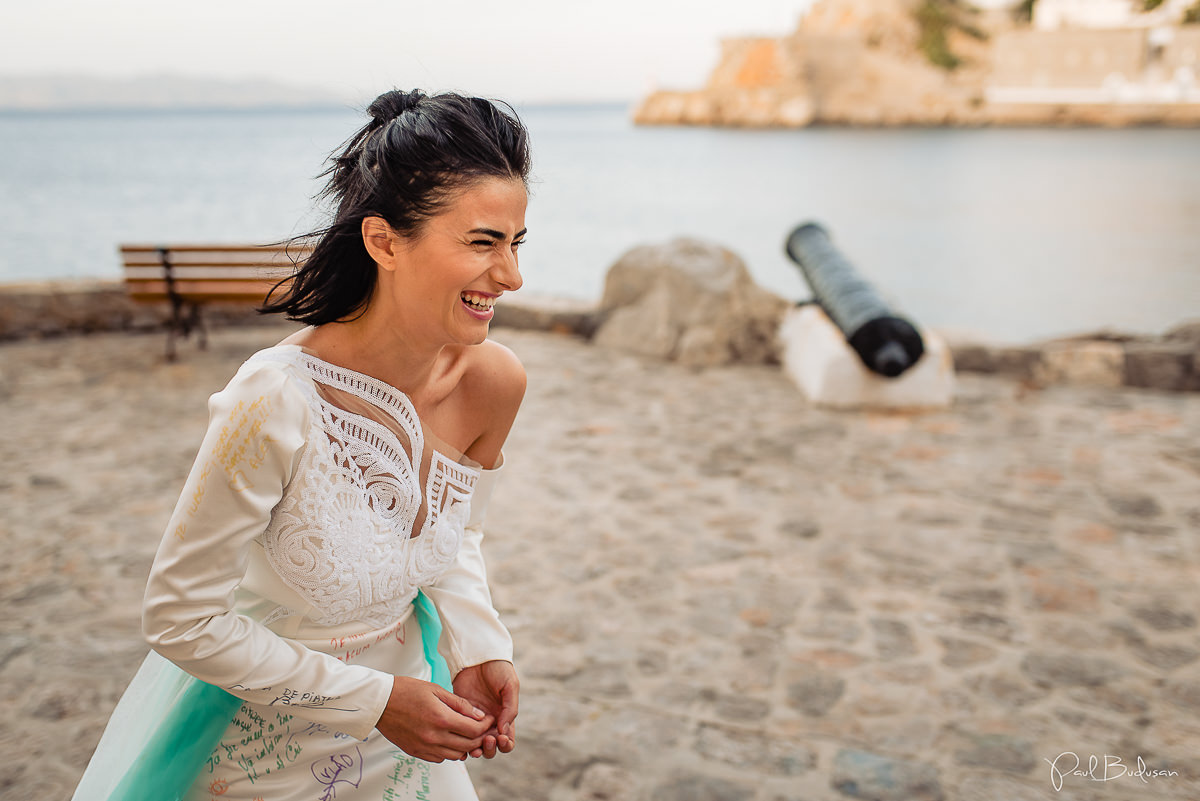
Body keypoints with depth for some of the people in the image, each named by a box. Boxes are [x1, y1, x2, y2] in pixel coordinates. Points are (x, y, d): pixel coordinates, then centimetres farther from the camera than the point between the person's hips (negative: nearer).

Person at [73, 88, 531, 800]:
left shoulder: (494, 381, -17)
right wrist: (374, 701, -20)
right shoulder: (278, 402, -33)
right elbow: (181, 621, -21)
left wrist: (479, 649, -12)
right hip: (262, 733, -4)